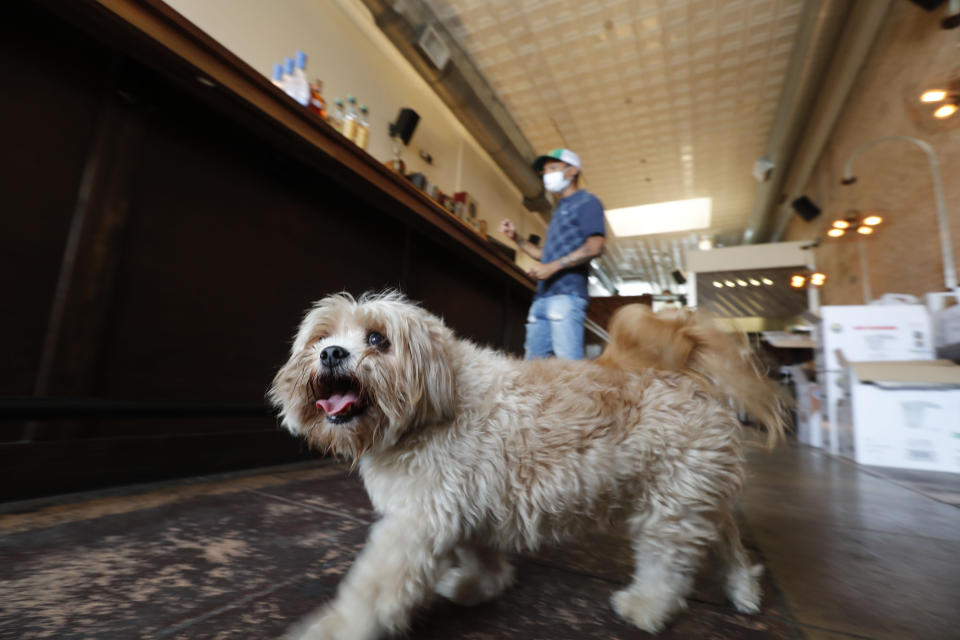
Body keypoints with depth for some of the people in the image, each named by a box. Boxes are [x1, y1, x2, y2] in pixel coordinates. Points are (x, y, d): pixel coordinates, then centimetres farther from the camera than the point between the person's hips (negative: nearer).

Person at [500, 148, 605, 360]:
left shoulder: (587, 202, 3)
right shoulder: (559, 209, 28)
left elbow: (595, 247, -11)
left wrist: (553, 267, -16)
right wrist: (516, 238, 18)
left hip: (566, 294, -8)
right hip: (542, 296, 8)